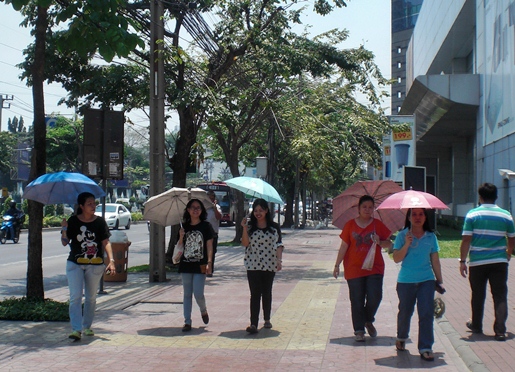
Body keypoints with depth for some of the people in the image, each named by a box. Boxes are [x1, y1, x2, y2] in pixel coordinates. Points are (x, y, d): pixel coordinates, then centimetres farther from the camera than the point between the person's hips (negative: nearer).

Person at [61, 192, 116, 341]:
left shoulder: (100, 221, -1)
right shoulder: (73, 221, -1)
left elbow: (106, 242, -1)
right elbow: (64, 242, 1)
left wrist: (111, 260, -11)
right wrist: (64, 230, -18)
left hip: (95, 265, 1)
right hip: (75, 263, -1)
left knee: (91, 297, 11)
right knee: (75, 296, -10)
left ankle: (87, 326, 26)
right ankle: (76, 329, -13)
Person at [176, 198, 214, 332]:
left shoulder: (206, 226, -1)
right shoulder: (184, 227, 9)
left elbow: (209, 246, -3)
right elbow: (179, 247, 10)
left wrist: (209, 262, -13)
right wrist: (181, 238, -10)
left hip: (200, 266, -4)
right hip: (186, 265, 4)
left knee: (198, 293, -8)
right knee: (187, 294, 6)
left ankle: (204, 311, 23)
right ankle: (187, 321, 12)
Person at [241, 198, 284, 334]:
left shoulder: (274, 227, 4)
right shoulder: (250, 226, 3)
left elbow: (279, 245, 3)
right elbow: (245, 244, -5)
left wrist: (279, 260, -7)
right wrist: (244, 228, -15)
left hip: (269, 265, 1)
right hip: (253, 265, -1)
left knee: (267, 293, 12)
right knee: (255, 294, -8)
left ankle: (267, 319, 28)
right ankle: (253, 324, -13)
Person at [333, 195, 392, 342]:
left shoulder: (378, 224, 5)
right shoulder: (350, 225, 3)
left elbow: (389, 244, 8)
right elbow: (344, 246, 4)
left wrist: (379, 242, -14)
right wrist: (337, 265, 3)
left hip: (375, 268, 1)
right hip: (354, 269, 0)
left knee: (375, 297, -8)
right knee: (357, 301, 2)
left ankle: (368, 321, 20)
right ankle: (359, 330, 12)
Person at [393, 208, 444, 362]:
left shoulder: (431, 237, 5)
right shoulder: (402, 235, -1)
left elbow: (435, 261, 10)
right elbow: (396, 259, -8)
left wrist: (440, 281, 10)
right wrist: (406, 245, -21)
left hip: (426, 281, 1)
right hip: (406, 281, -1)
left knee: (426, 313, -8)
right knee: (405, 312, 12)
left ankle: (425, 348, -3)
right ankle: (401, 338, 39)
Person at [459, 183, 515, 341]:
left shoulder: (472, 215, -6)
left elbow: (466, 240, -10)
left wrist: (463, 261, -4)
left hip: (477, 262, 0)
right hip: (499, 262, 1)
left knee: (478, 295, 14)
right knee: (500, 296, 3)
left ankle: (476, 325, 29)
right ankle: (500, 330, -5)